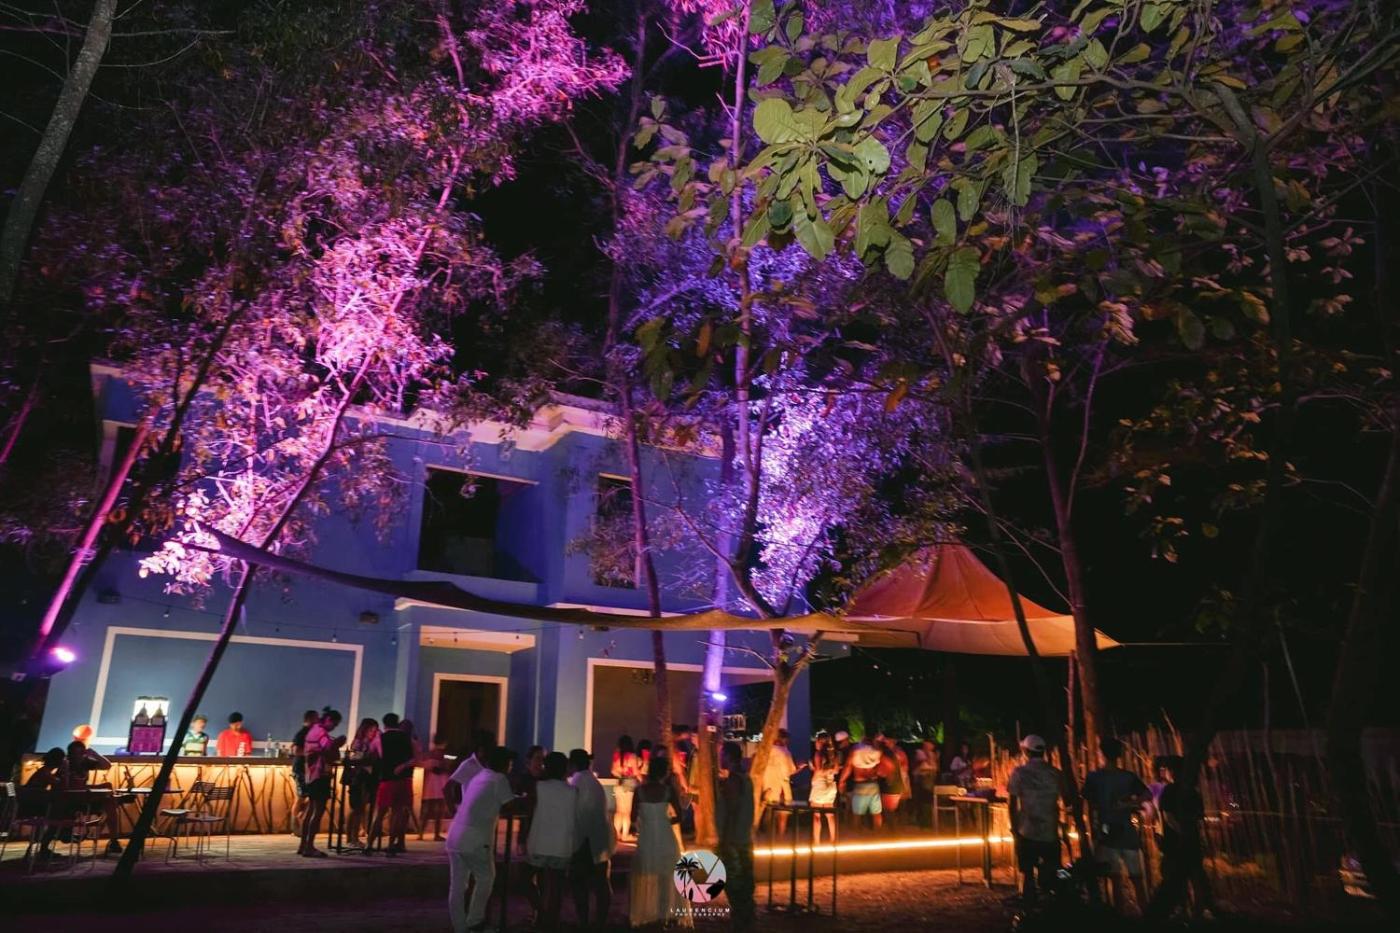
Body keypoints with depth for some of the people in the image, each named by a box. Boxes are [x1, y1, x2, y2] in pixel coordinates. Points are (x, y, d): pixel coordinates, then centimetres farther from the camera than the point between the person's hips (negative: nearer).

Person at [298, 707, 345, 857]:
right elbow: (330, 748, -29)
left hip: (311, 775, 10)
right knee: (318, 811, -8)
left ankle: (303, 845, 18)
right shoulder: (321, 732, -15)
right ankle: (309, 847, -9)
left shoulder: (313, 731, 16)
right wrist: (338, 742, -9)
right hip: (320, 775, -10)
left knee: (311, 810, 14)